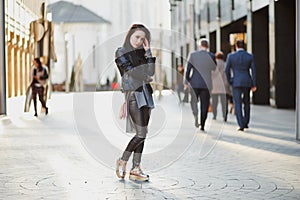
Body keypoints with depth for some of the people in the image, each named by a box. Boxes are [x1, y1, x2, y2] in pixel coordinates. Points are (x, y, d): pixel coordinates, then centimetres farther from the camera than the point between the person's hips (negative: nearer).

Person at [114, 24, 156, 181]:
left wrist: (148, 51, 1)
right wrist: (146, 76, 4)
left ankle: (135, 169, 7)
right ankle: (122, 161, 6)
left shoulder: (141, 53, 16)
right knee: (141, 133, -13)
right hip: (132, 94, -6)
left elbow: (151, 72, 4)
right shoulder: (121, 52, 0)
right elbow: (131, 72, -9)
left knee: (142, 134, 3)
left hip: (146, 95, 6)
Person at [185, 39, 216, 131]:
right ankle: (202, 125, 6)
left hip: (194, 83, 0)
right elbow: (214, 67, 12)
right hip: (206, 84, 0)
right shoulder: (211, 55, -4)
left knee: (194, 101, 15)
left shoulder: (193, 55, -4)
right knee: (204, 105, 8)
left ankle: (195, 115, -13)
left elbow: (188, 69, -3)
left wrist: (186, 81, 6)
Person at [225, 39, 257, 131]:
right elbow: (253, 71, -2)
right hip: (247, 82, 3)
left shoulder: (231, 56, -4)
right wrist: (254, 85, 1)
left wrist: (229, 82, 13)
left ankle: (241, 125, -12)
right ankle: (246, 123, 24)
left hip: (236, 82, -2)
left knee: (238, 104, -2)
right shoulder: (250, 56, 1)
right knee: (246, 103, 19)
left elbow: (227, 70, -1)